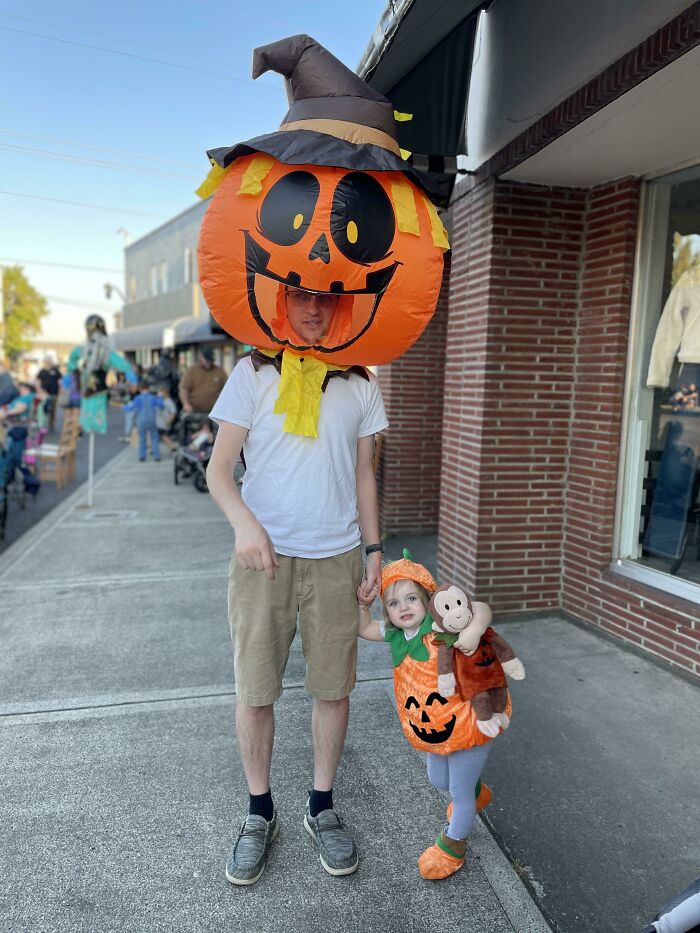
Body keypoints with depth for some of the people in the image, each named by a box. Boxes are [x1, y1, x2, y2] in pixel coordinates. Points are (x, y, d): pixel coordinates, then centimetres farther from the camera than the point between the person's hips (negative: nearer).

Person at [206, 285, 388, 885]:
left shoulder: (360, 384, 5)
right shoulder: (253, 374, -1)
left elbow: (363, 475, 11)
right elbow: (218, 468, -2)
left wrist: (374, 550, 7)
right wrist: (245, 524, -19)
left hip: (337, 558, 2)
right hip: (264, 555, -1)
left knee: (333, 688, 9)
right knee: (255, 690, 7)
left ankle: (323, 807, 32)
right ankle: (260, 813, 30)